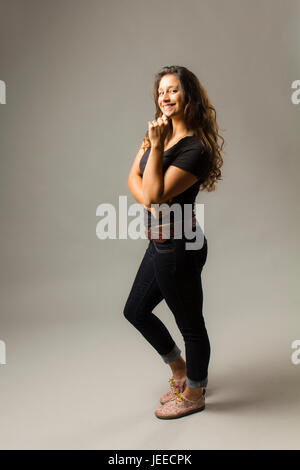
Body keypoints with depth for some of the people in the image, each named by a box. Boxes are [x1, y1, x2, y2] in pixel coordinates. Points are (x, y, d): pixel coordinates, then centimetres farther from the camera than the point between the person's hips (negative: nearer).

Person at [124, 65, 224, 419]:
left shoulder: (196, 148, -18)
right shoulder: (159, 133, 10)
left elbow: (155, 194, -23)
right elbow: (133, 178, 8)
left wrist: (156, 146, -23)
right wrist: (148, 199, -10)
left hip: (178, 247, -10)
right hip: (159, 243, 10)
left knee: (190, 324, 9)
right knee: (135, 311, 22)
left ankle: (193, 394, 34)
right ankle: (179, 369, 43)